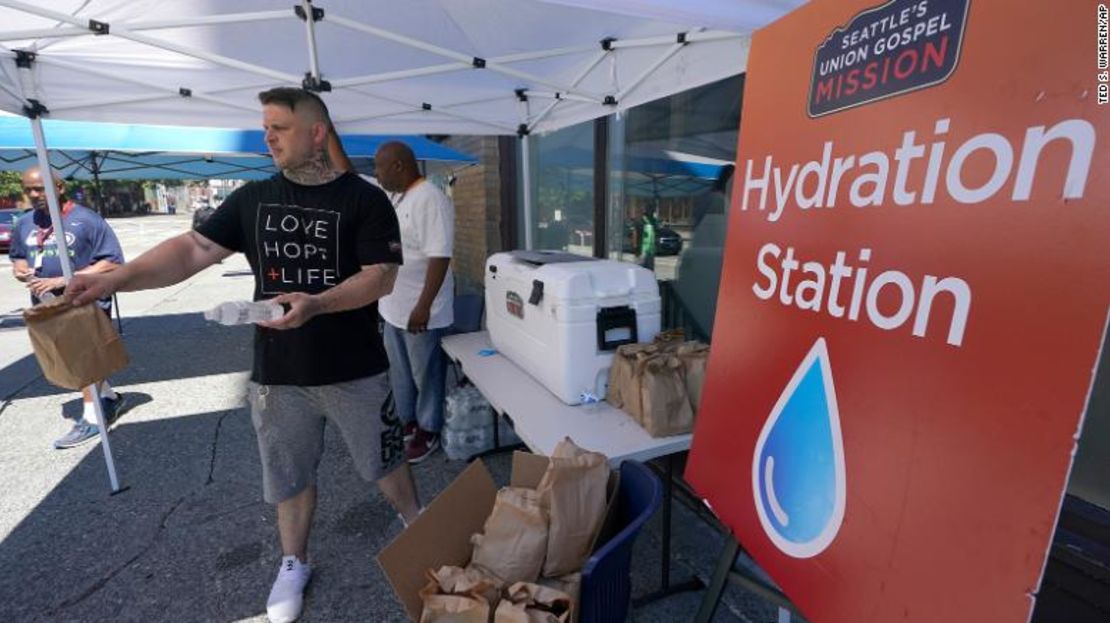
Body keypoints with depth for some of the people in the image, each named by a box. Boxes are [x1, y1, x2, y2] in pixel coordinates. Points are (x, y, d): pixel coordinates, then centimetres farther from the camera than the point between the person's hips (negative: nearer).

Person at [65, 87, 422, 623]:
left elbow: (381, 277, -14)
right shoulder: (252, 199, 5)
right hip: (276, 372, 4)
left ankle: (417, 528, 40)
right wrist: (117, 278, -14)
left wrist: (316, 304, -26)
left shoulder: (364, 200, -7)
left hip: (354, 371, -3)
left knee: (385, 461, 14)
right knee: (289, 475, 18)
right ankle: (294, 563, 42)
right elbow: (193, 248, 0)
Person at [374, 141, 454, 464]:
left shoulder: (431, 199, -19)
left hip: (420, 310, -9)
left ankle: (428, 431, 26)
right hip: (394, 306, 9)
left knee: (426, 375, 8)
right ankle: (407, 422, 39)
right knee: (400, 372, 21)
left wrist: (424, 306, -26)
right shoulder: (397, 198, 10)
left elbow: (440, 257, -24)